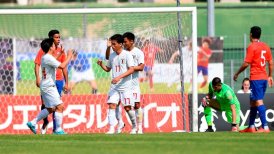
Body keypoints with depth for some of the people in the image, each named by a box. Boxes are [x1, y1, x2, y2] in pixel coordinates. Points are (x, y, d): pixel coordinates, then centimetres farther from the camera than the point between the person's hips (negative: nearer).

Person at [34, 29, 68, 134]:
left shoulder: (60, 51, 9)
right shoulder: (44, 50, 0)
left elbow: (64, 68, 13)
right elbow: (37, 65, -1)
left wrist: (66, 83, 11)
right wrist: (38, 78, -14)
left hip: (58, 80, 2)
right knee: (44, 103, -5)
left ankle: (55, 128, 6)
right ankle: (45, 122, 19)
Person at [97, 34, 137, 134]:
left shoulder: (127, 55, -8)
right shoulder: (112, 55, 10)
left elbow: (131, 70, -15)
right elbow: (108, 69, 21)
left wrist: (119, 77, -24)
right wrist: (101, 64, 0)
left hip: (125, 86, -5)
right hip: (114, 86, 5)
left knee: (128, 107, -2)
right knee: (111, 105, -9)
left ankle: (134, 127, 17)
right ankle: (111, 128, -11)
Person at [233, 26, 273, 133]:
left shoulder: (252, 47, -11)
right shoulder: (265, 47, 11)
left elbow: (246, 63, -13)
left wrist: (237, 74, -2)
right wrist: (270, 76, 23)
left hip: (256, 78, -8)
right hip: (264, 78, 8)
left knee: (259, 102, -10)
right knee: (253, 102, 16)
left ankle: (265, 127, -18)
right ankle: (251, 127, 19)